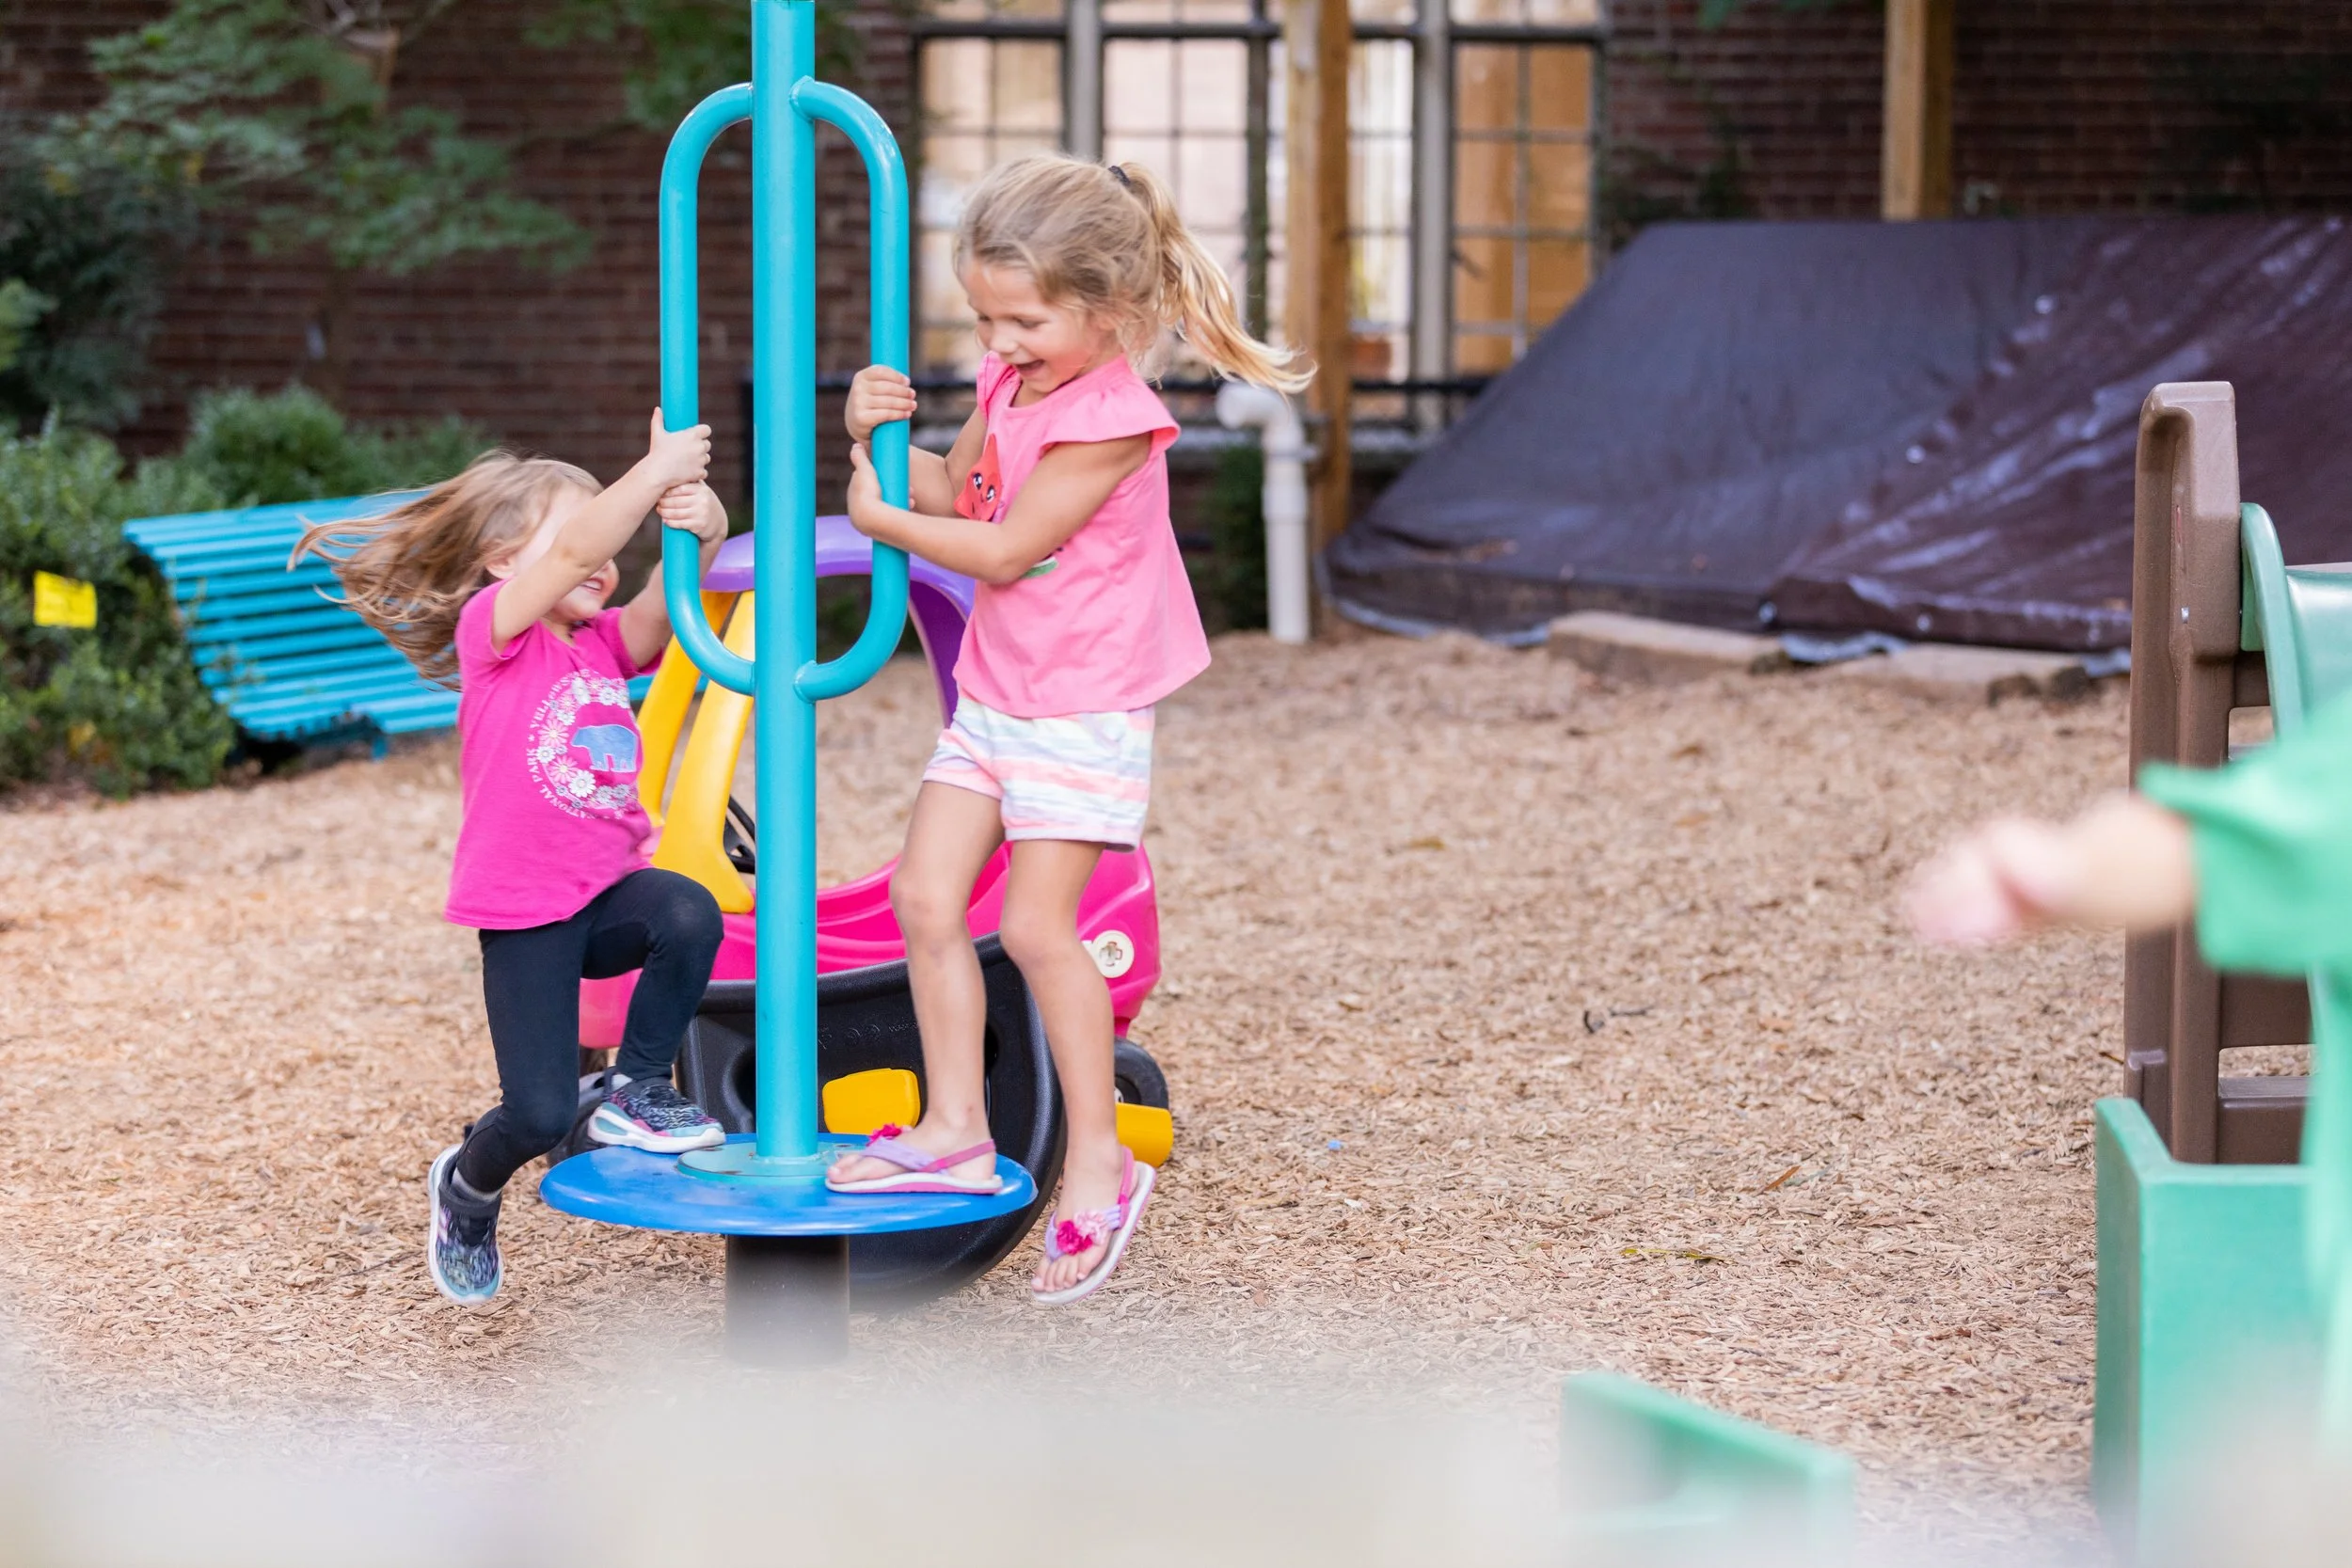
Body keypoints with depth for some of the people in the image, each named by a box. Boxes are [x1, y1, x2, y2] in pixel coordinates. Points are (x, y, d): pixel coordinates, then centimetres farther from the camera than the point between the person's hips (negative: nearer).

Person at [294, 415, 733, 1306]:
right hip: (524, 912, -5)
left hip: (608, 890, 5)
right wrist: (656, 470, -25)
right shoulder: (492, 629, -8)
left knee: (690, 915, -29)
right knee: (539, 1114, -9)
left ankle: (636, 1093, -6)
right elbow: (574, 551, -25)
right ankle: (465, 1194, 28)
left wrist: (700, 525, -28)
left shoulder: (605, 643, 10)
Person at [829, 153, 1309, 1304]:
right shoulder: (1010, 383, 5)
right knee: (924, 895, 3)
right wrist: (879, 437, -5)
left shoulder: (1112, 419, -22)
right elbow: (952, 490, 13)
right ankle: (956, 1129, 11)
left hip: (1081, 711, -9)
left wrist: (880, 520, -11)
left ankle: (1098, 1161, 4)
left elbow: (1003, 551, -22)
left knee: (1035, 925, -8)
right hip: (991, 693, 9)